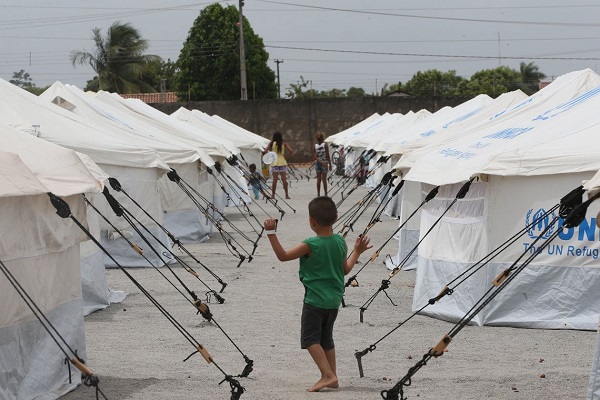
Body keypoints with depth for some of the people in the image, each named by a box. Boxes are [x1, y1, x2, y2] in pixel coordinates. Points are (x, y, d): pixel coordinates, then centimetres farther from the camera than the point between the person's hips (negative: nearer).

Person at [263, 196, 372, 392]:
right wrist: (357, 252, 26)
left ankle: (328, 375, -16)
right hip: (334, 300, 7)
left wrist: (271, 233, -11)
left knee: (310, 338, -4)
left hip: (315, 300, -7)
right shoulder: (341, 242, 1)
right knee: (326, 339, 18)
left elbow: (283, 255, -11)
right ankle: (332, 378, 20)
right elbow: (345, 269, 12)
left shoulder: (310, 245, -17)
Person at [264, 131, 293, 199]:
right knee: (284, 179, 2)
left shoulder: (272, 143, -3)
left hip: (274, 162, 0)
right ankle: (287, 195, 3)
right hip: (282, 162, 0)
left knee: (275, 179, 2)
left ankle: (273, 195, 3)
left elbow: (265, 151, -11)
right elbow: (291, 151, -9)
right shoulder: (284, 143, -1)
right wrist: (286, 155, 5)